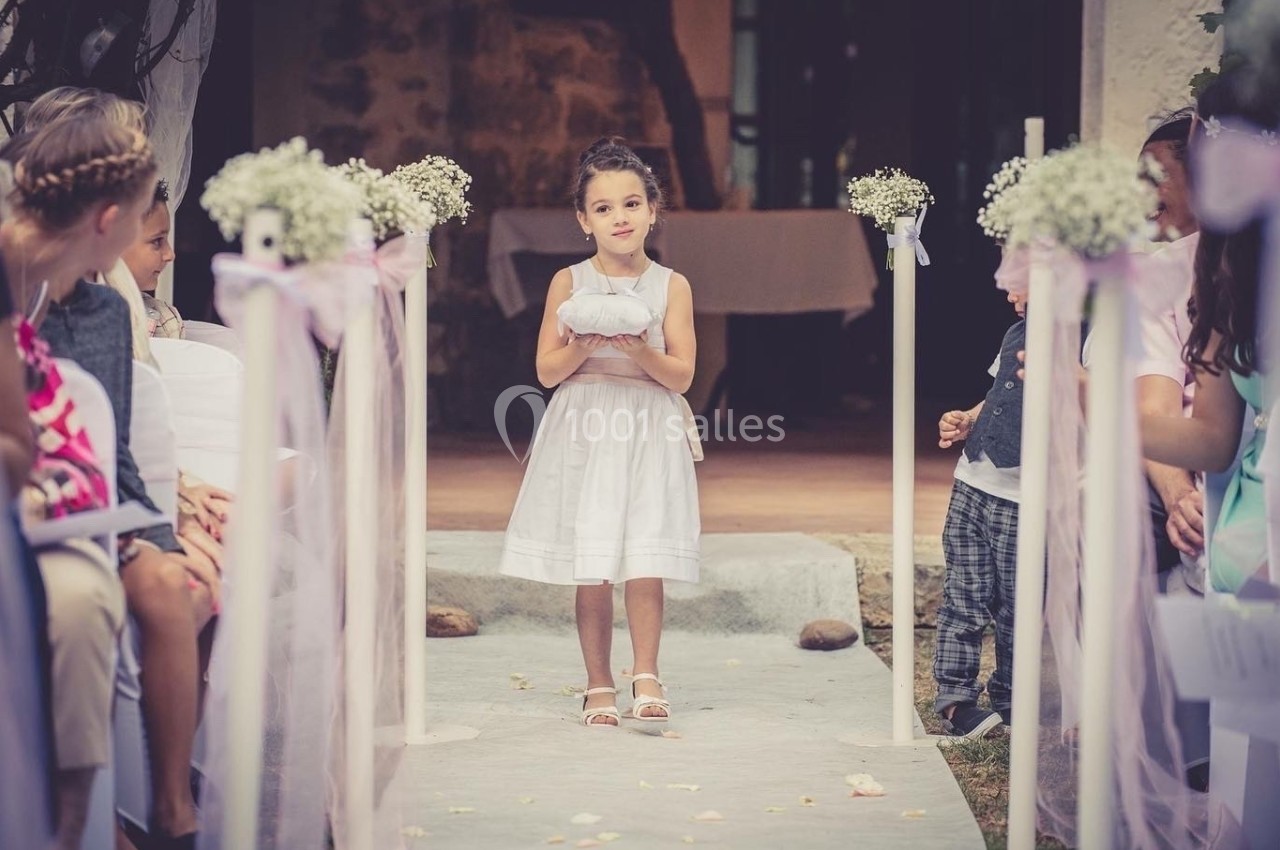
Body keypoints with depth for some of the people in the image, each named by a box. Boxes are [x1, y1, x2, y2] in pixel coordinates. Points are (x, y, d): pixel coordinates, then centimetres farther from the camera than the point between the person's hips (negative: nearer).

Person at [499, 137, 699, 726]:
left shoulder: (671, 286, 3)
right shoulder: (569, 282, 3)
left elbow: (682, 374, -1)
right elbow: (547, 370, 2)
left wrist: (639, 351, -18)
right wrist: (585, 346, -16)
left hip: (649, 434, 0)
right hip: (584, 434, 0)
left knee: (645, 562, -7)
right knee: (591, 568, 1)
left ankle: (646, 676, 3)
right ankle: (598, 686, 9)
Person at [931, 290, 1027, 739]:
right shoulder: (1017, 332, 15)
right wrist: (968, 420, 11)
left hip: (1021, 499, -7)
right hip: (972, 485, 7)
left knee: (1016, 611, 3)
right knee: (963, 601, 6)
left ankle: (1008, 702, 16)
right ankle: (955, 698, 11)